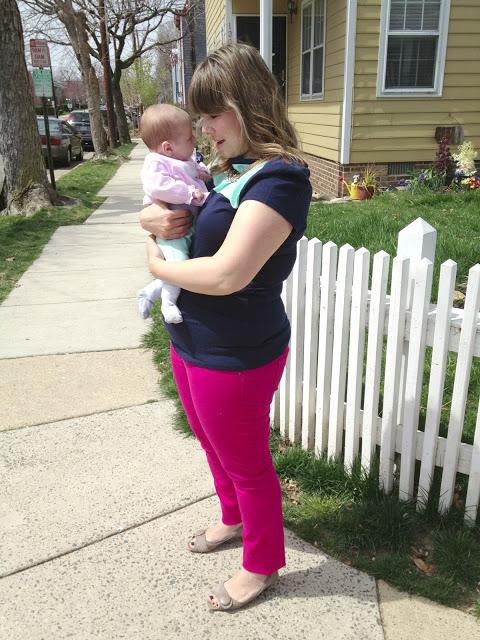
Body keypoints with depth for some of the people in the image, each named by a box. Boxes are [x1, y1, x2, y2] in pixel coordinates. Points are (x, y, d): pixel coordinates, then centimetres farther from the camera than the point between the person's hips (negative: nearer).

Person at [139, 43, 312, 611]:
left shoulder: (280, 178, -21)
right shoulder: (225, 170, 7)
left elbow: (225, 274, -31)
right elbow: (156, 208, 16)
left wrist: (157, 265, -14)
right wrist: (153, 218, -9)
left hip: (235, 358, -9)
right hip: (190, 344, 9)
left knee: (246, 464, 12)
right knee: (215, 447, 27)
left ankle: (262, 564, 38)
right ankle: (234, 519, 55)